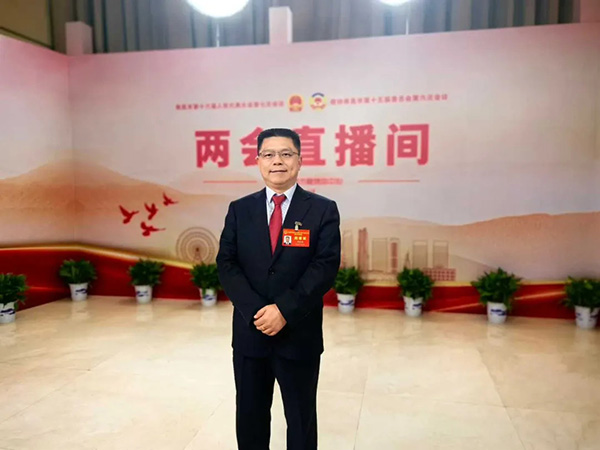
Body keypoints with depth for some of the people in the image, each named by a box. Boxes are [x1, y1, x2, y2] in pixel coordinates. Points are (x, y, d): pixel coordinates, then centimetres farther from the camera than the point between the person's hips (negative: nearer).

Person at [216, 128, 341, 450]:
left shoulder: (323, 210, -3)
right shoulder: (239, 210, 4)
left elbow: (325, 267, -11)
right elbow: (226, 264, -2)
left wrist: (284, 310, -19)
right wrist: (256, 310, -16)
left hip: (299, 334, -2)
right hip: (249, 332, 2)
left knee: (301, 419, 15)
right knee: (249, 417, 18)